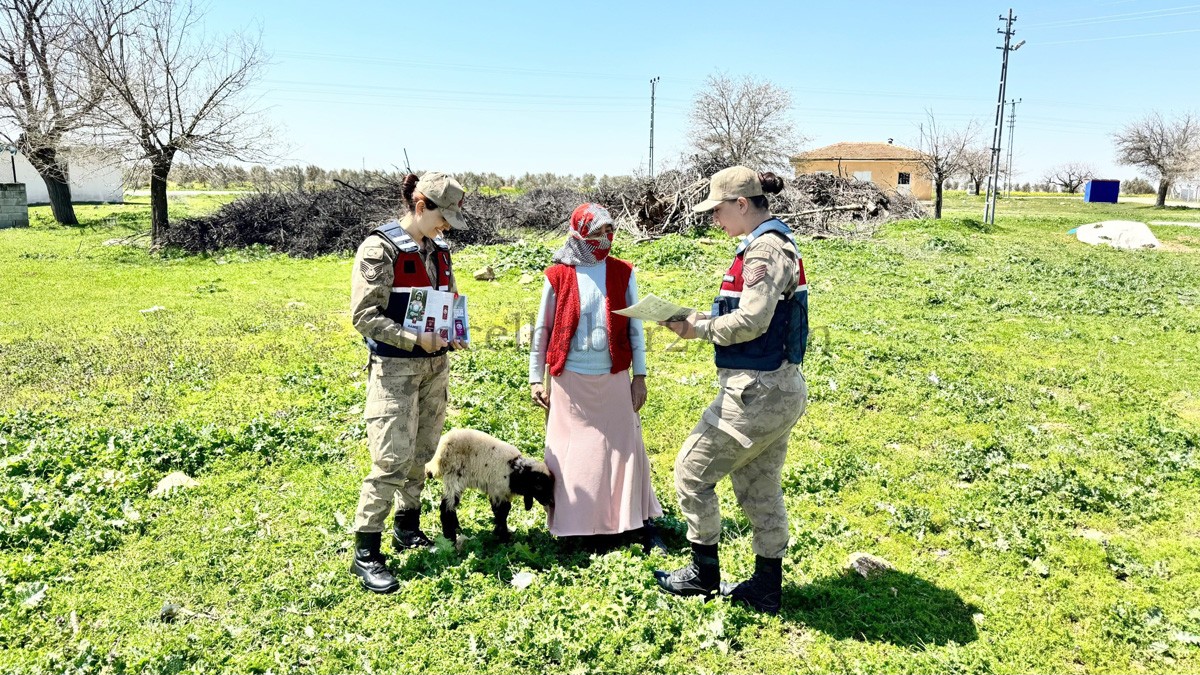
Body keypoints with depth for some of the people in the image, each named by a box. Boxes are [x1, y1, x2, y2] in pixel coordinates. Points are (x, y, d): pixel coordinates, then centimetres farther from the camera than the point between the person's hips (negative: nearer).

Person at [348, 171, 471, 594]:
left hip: (435, 366, 7)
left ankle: (408, 528, 31)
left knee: (423, 454, 14)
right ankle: (365, 553, 4)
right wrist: (415, 340, -22)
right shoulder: (380, 248, -11)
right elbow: (364, 315, -15)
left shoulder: (439, 250, 9)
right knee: (392, 461, -8)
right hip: (394, 368, -7)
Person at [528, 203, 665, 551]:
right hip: (570, 379, -1)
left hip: (614, 378, 1)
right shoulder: (558, 275, -3)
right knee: (571, 454, 6)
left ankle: (642, 521, 17)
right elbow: (542, 329, 3)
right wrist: (536, 378, 3)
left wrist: (639, 375, 2)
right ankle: (576, 524, 20)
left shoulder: (622, 273, 2)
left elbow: (634, 327, 5)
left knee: (624, 448, 6)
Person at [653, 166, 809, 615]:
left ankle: (704, 573, 21)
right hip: (778, 387, 10)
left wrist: (698, 329, -10)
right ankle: (767, 587, 29)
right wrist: (701, 320, 5)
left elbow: (751, 321, -25)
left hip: (757, 392, -10)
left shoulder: (766, 249, -18)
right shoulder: (774, 244, 14)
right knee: (759, 487, 17)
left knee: (692, 471, 4)